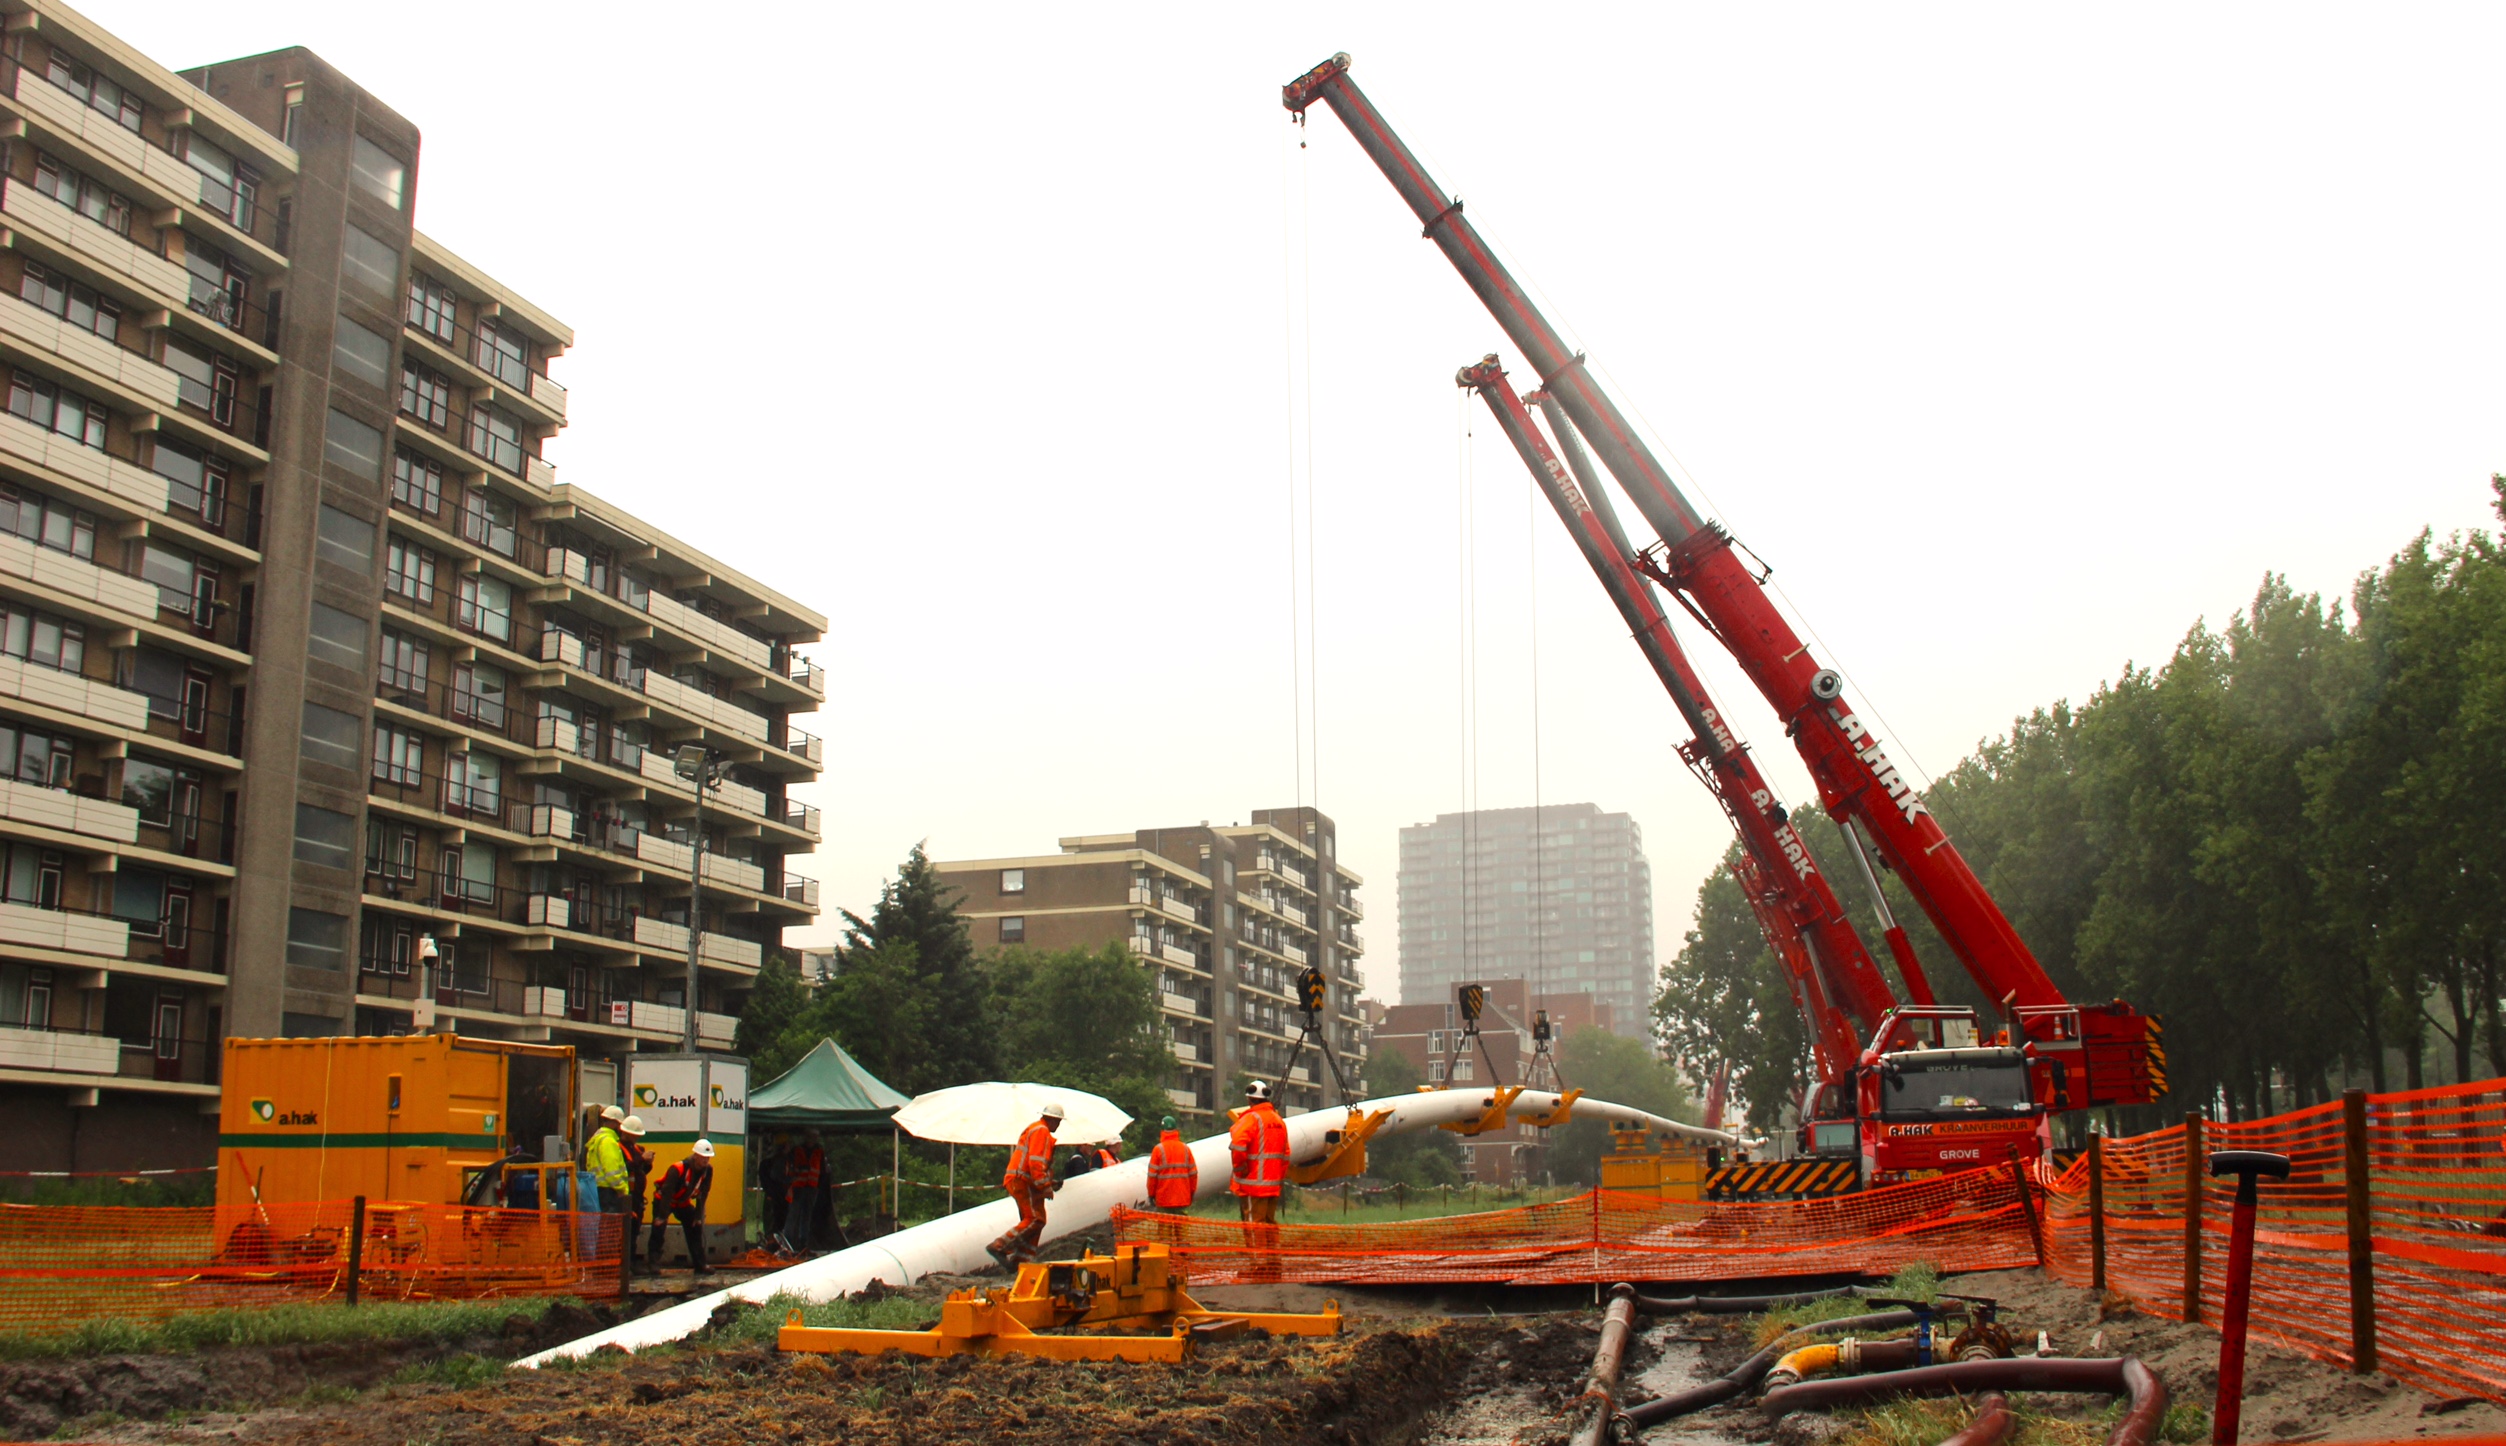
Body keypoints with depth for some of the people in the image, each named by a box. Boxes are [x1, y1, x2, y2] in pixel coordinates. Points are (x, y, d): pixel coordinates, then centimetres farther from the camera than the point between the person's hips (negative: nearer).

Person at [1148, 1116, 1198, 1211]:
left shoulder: (1158, 1149, -6)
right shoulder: (1186, 1148, 4)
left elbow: (1152, 1174, -7)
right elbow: (1193, 1173, 5)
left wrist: (1151, 1194, 3)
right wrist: (1192, 1192, 15)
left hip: (1164, 1199, -3)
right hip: (1183, 1199, 3)